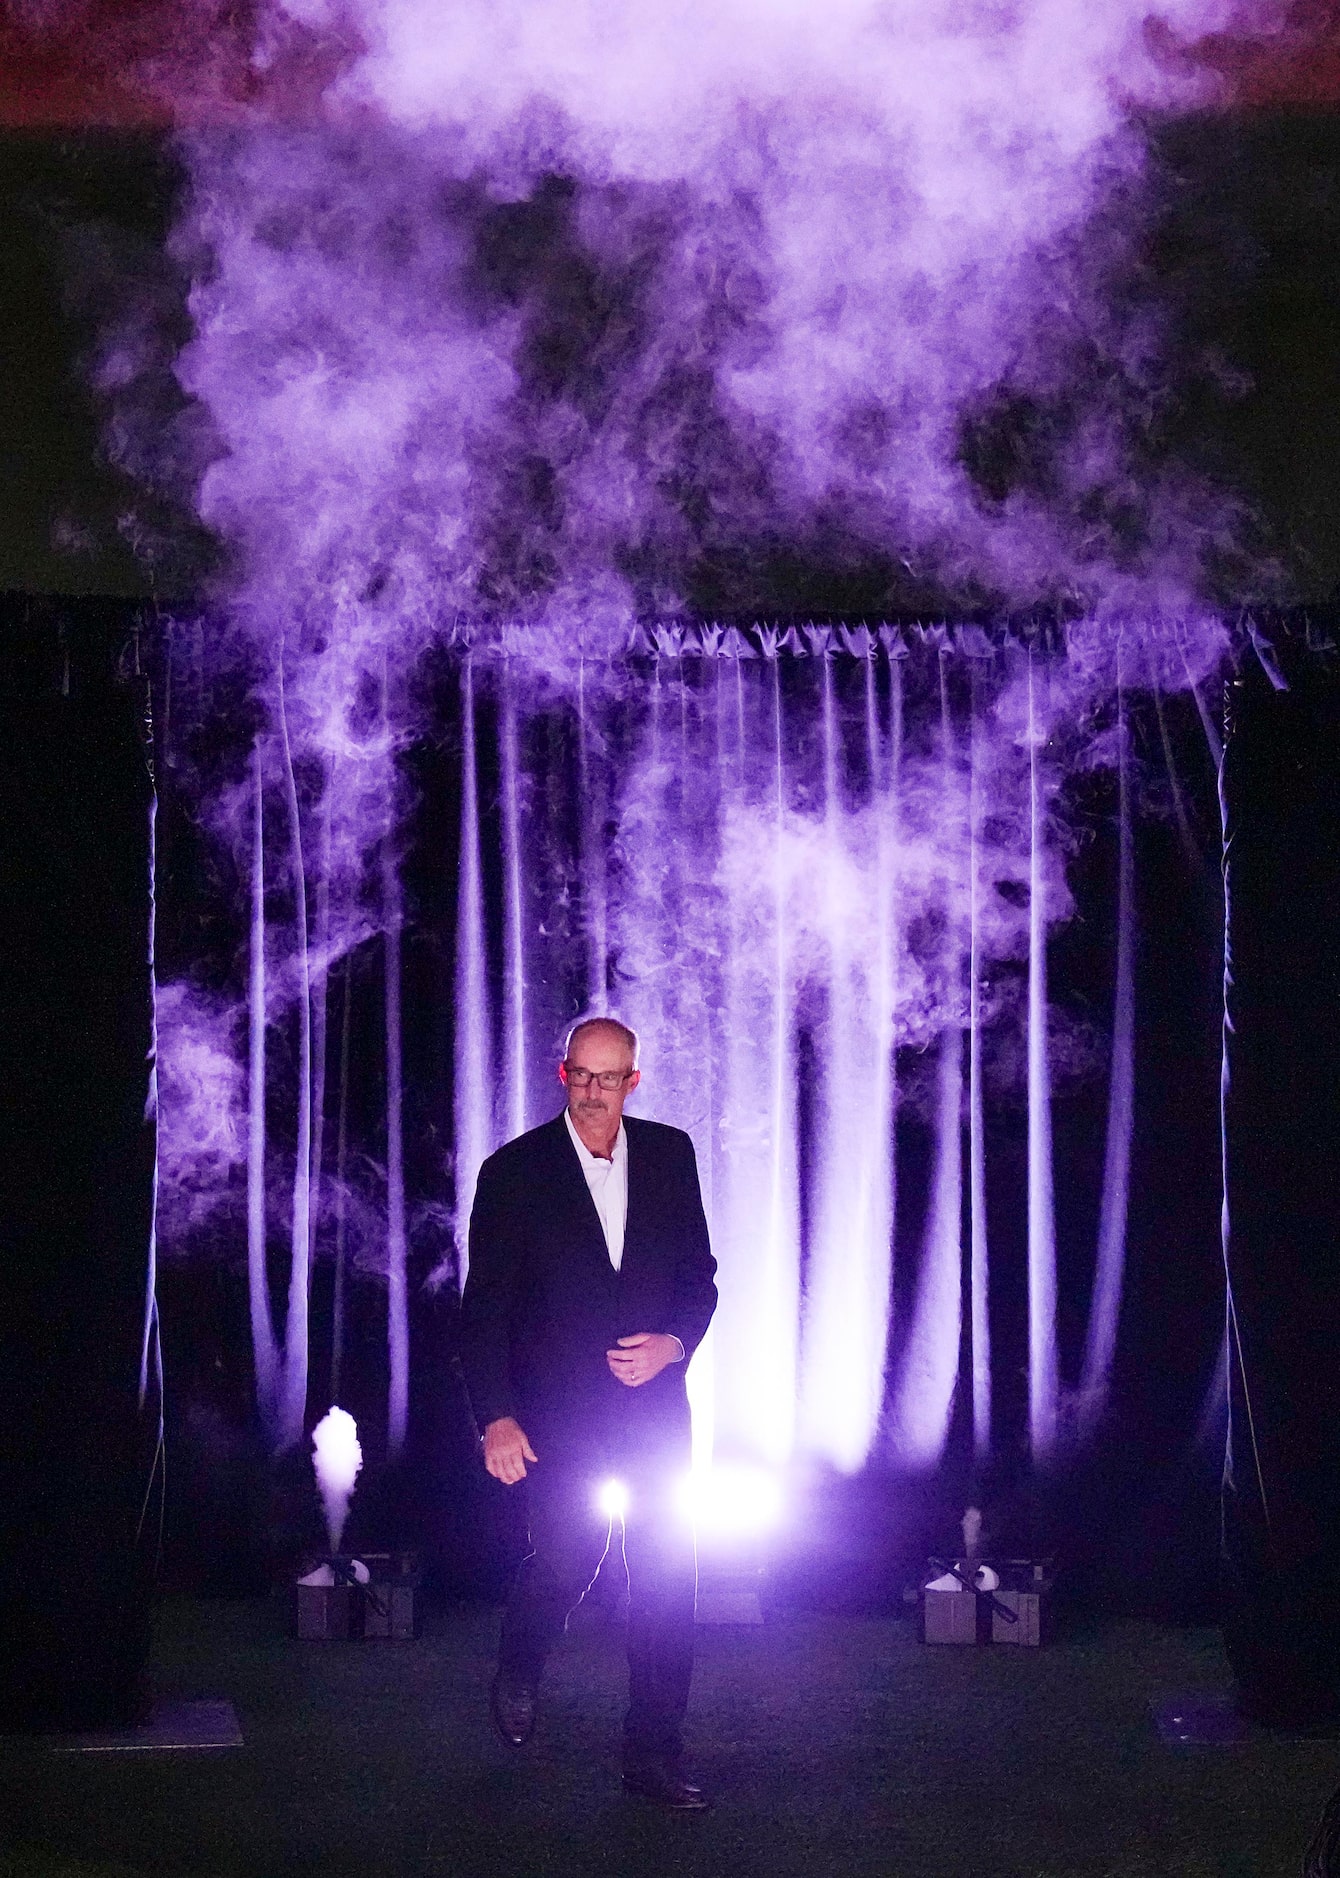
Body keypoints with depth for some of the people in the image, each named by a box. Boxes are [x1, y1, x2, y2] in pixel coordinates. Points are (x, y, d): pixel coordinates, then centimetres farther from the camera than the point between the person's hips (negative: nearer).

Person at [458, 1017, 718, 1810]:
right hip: (557, 1410, -3)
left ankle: (655, 1756, 11)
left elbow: (698, 1275, 12)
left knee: (669, 1580, 0)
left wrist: (674, 1344, -7)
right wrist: (496, 1418, -11)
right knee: (566, 1558, -11)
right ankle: (518, 1675, 23)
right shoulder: (515, 1171, -3)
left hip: (654, 1405, 3)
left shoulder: (670, 1155, 6)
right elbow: (485, 1307, -3)